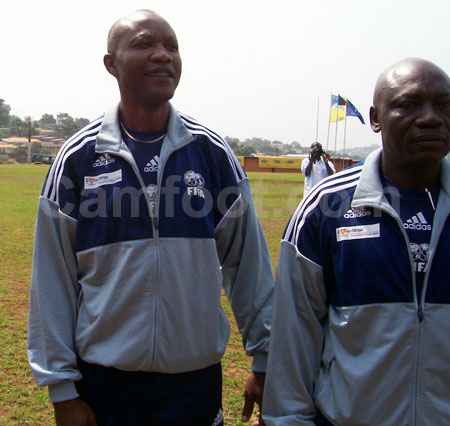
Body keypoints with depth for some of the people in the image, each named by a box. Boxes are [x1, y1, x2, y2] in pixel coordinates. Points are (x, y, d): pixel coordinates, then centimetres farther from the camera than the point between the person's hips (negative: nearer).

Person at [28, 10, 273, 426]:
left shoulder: (212, 152, -1)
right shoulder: (78, 157, -4)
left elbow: (248, 260, 2)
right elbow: (53, 281, -2)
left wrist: (265, 360, 2)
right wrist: (62, 388, -2)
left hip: (198, 375, 1)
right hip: (104, 379, 0)